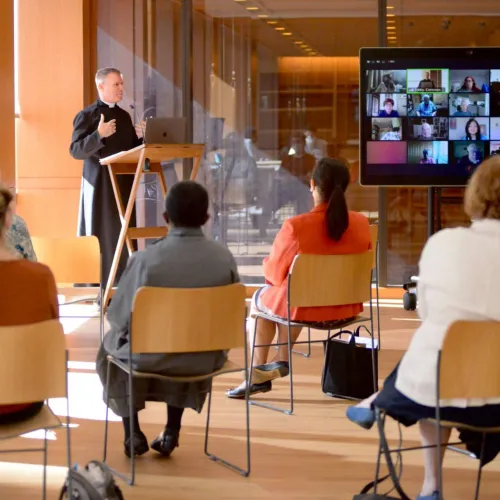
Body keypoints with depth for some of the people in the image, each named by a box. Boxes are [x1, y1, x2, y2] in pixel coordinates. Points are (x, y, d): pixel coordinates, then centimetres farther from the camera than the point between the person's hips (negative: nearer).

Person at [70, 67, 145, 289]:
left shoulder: (124, 116, 13)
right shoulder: (86, 115, -6)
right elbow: (75, 151, -13)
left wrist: (139, 137, -2)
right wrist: (99, 135, -25)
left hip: (123, 183, 6)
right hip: (99, 184, -6)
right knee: (99, 235, -5)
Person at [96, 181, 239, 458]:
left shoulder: (145, 259, -19)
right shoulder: (224, 257, -10)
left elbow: (119, 316, -11)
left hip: (152, 356, -2)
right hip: (207, 358, 3)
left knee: (112, 344, 31)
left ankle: (133, 433, 30)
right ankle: (171, 431, 32)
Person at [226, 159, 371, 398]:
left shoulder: (295, 226, -25)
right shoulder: (362, 224, -11)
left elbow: (275, 273, -10)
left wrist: (268, 264, 13)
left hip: (304, 308, -4)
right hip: (346, 307, 4)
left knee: (260, 298, 29)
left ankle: (258, 375, 35)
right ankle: (282, 360, 38)